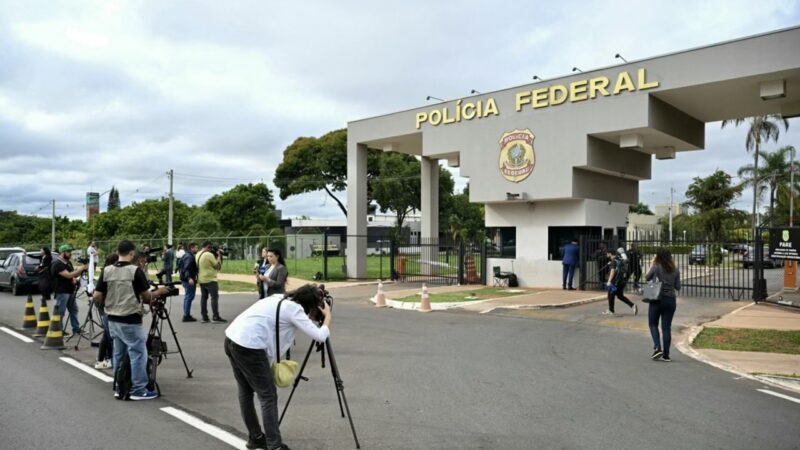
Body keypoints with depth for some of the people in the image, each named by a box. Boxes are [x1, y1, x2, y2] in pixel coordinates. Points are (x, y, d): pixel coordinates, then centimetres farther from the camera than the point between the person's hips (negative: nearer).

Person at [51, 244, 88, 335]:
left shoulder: (68, 263, 13)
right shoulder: (57, 264, -15)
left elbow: (73, 274, 20)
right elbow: (68, 275, -23)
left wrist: (75, 278, -2)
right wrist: (80, 269, -20)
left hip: (70, 291, 9)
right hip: (62, 292, -9)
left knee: (74, 310, 11)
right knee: (60, 312, -2)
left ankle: (76, 329, 17)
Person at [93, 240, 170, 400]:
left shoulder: (106, 271, 1)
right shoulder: (135, 270, -13)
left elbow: (97, 297, 2)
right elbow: (147, 297, -7)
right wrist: (159, 292, 11)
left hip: (113, 320, 6)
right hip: (131, 321, -6)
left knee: (118, 354, 16)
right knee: (138, 354, 1)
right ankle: (138, 390, 4)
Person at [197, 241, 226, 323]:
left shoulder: (198, 254, 10)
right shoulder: (209, 255, -17)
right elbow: (217, 265, -13)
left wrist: (215, 256, 11)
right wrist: (219, 256, -2)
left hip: (201, 280, 9)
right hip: (210, 279, -8)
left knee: (203, 298, 11)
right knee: (214, 297, -5)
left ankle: (204, 317, 12)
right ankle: (216, 316, -7)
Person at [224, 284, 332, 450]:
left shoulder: (280, 299, 16)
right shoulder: (294, 309, -6)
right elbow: (319, 336, -8)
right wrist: (327, 316, 8)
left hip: (232, 339, 9)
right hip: (248, 346, -9)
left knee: (246, 392, 21)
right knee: (268, 396, 1)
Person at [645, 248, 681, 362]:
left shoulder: (656, 267, -10)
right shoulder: (675, 270, 2)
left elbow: (647, 278, 5)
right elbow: (678, 287, 6)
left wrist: (651, 265, 12)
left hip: (657, 300, -3)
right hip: (671, 300, 3)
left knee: (653, 324, 11)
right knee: (666, 327, 7)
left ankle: (657, 347, -7)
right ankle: (666, 355, 8)